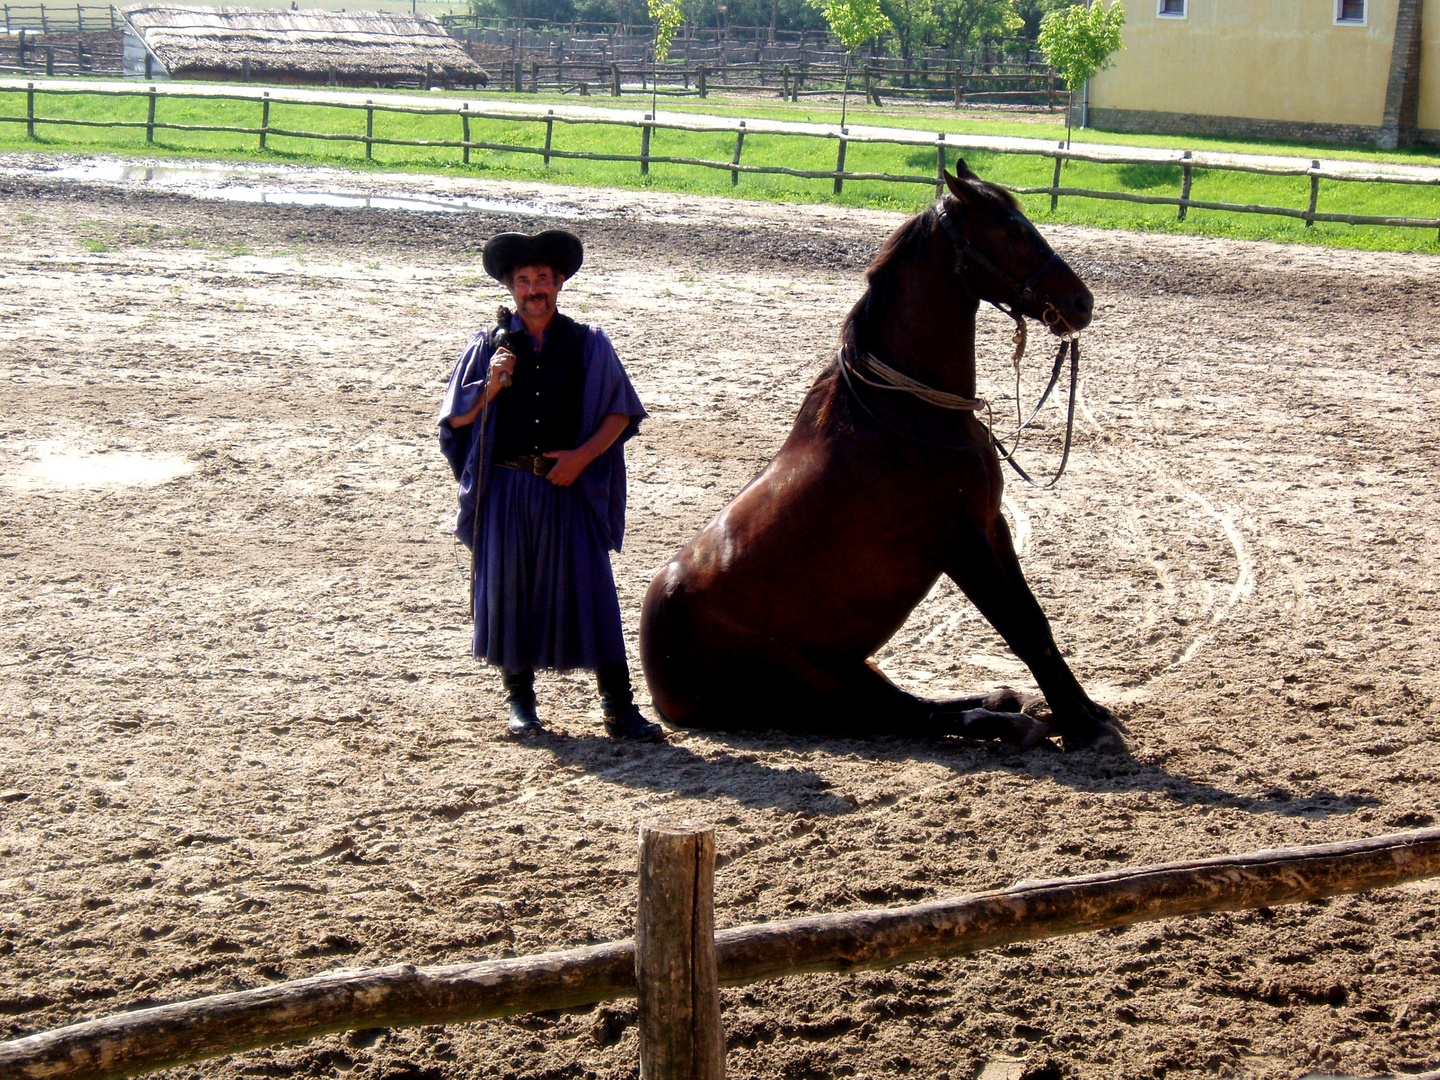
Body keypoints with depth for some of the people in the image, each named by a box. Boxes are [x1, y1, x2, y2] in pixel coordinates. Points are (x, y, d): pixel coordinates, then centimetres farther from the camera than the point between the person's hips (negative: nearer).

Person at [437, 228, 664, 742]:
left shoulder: (588, 344, 5)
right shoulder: (489, 346, 6)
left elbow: (620, 413, 4)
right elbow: (456, 419, 6)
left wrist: (582, 455, -9)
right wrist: (490, 386, -11)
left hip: (568, 486, -1)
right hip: (505, 488, 1)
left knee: (589, 590, -4)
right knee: (508, 590, 5)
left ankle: (618, 707, -2)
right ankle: (520, 700, 20)